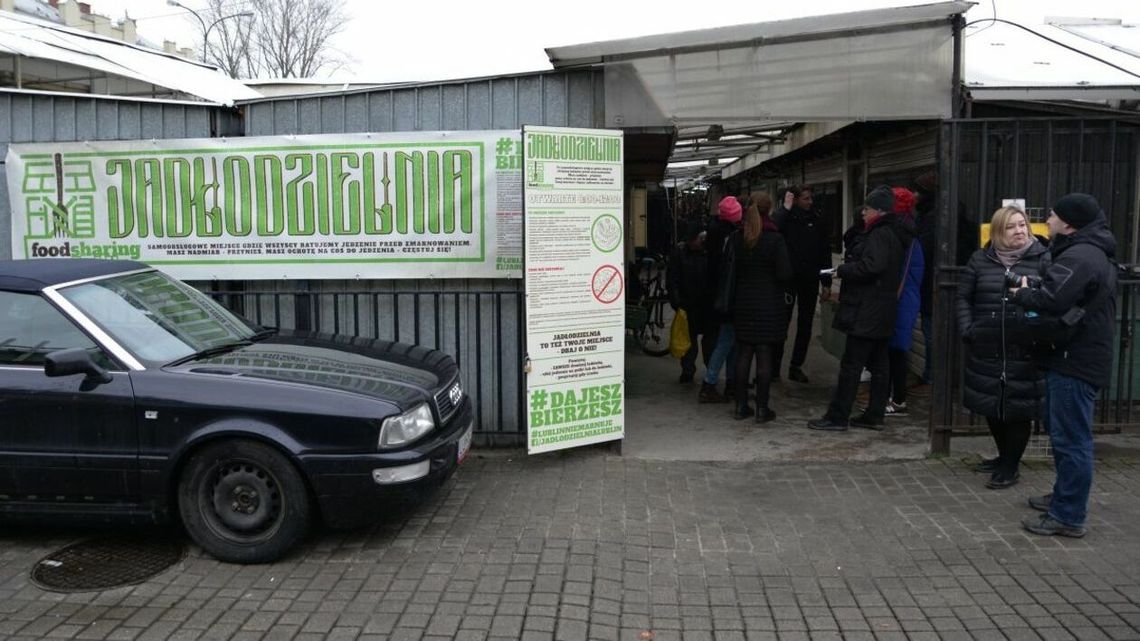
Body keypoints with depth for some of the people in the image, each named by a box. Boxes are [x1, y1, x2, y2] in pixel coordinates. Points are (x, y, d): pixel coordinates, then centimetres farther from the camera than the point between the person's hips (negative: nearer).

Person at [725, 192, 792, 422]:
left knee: (743, 353, 10)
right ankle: (762, 408, 6)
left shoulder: (735, 238, 0)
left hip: (743, 303, 4)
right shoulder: (775, 239, -11)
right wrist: (775, 281, 8)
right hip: (769, 304, -4)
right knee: (765, 355, 2)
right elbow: (785, 273, -12)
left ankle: (741, 406, 15)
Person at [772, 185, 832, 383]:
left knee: (805, 325, 8)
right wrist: (786, 208, -20)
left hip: (810, 279, 4)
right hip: (788, 278, -3)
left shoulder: (817, 219, 4)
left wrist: (826, 283, 5)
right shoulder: (784, 216, -5)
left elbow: (825, 252, 7)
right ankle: (774, 366, 11)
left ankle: (796, 367, 19)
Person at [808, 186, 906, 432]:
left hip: (865, 315, -10)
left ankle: (837, 417, -2)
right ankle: (874, 415, 19)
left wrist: (843, 270, -14)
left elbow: (872, 266, -27)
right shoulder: (891, 234, 17)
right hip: (881, 314, 10)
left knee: (851, 365, -6)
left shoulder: (880, 235, -15)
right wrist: (846, 269, 9)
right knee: (878, 365, 12)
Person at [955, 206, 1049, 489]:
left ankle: (1010, 467, 18)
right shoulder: (980, 259, 5)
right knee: (991, 405, 14)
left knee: (1019, 407, 2)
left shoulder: (1042, 259, -3)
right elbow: (964, 297, 9)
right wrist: (967, 330, -1)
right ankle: (1005, 456, 35)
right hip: (986, 348, 3)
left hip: (1026, 350, -3)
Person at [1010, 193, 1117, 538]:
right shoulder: (1092, 252, 17)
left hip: (1075, 363, -11)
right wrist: (1032, 292, 2)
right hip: (1076, 358, 11)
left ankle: (1068, 516, 2)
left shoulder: (1079, 257, -20)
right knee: (1063, 433, 21)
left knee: (1070, 438, -5)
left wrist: (1022, 294, -13)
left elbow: (1050, 298, -33)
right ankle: (1064, 496, 34)